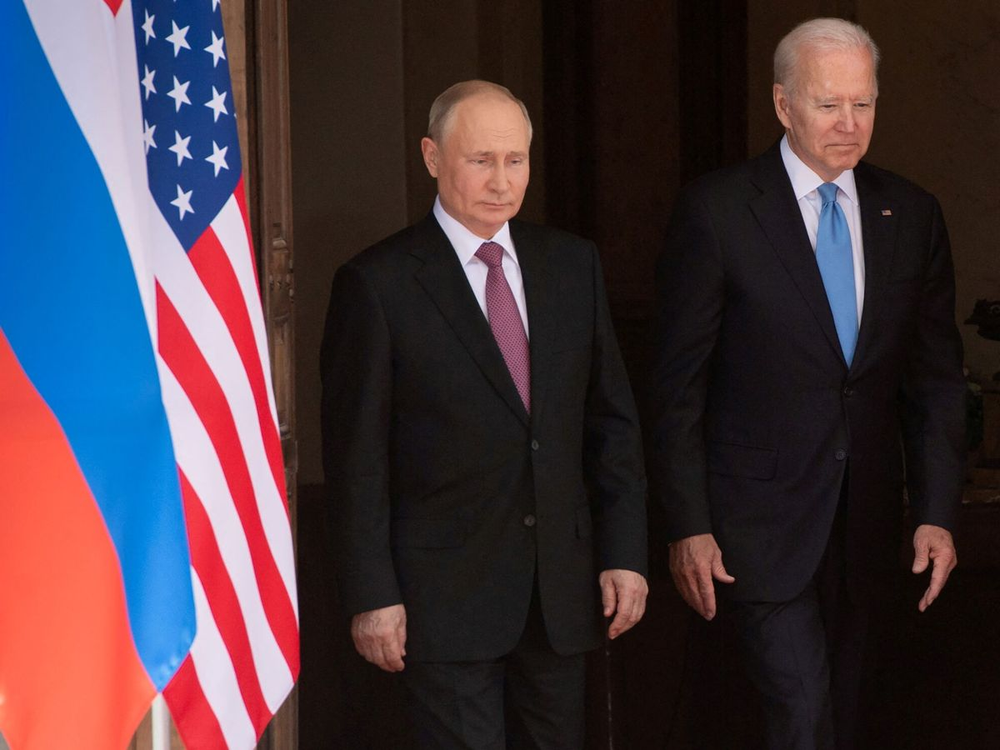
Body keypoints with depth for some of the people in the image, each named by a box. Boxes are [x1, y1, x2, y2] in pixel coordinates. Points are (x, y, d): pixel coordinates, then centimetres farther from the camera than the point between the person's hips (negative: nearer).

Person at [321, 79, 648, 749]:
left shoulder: (573, 264, 8)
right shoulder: (378, 284, -6)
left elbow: (613, 418, 11)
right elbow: (356, 456, -7)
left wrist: (625, 552, 4)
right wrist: (372, 596, -10)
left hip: (563, 589, 5)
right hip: (446, 588, -5)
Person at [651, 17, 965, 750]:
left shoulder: (913, 215, 6)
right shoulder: (716, 210, -6)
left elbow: (936, 378, 9)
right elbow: (679, 382, -5)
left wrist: (937, 512, 0)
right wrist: (687, 526, -9)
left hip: (867, 524, 5)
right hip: (761, 521, -4)